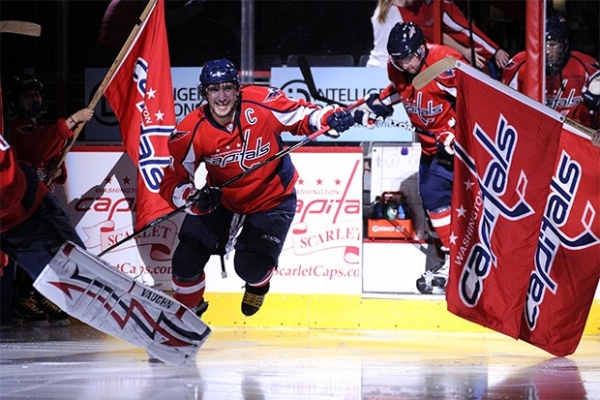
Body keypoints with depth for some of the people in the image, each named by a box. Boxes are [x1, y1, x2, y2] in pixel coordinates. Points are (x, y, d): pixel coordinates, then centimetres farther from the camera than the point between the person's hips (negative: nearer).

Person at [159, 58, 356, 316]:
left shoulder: (261, 104, -25)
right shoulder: (191, 132, -21)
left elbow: (300, 115, -10)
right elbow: (172, 182, -17)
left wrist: (329, 119, -30)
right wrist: (194, 198, -38)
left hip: (272, 198, -2)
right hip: (221, 197, 2)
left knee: (250, 267, -12)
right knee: (187, 260, -5)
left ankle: (259, 283, 29)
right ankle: (186, 306, 29)